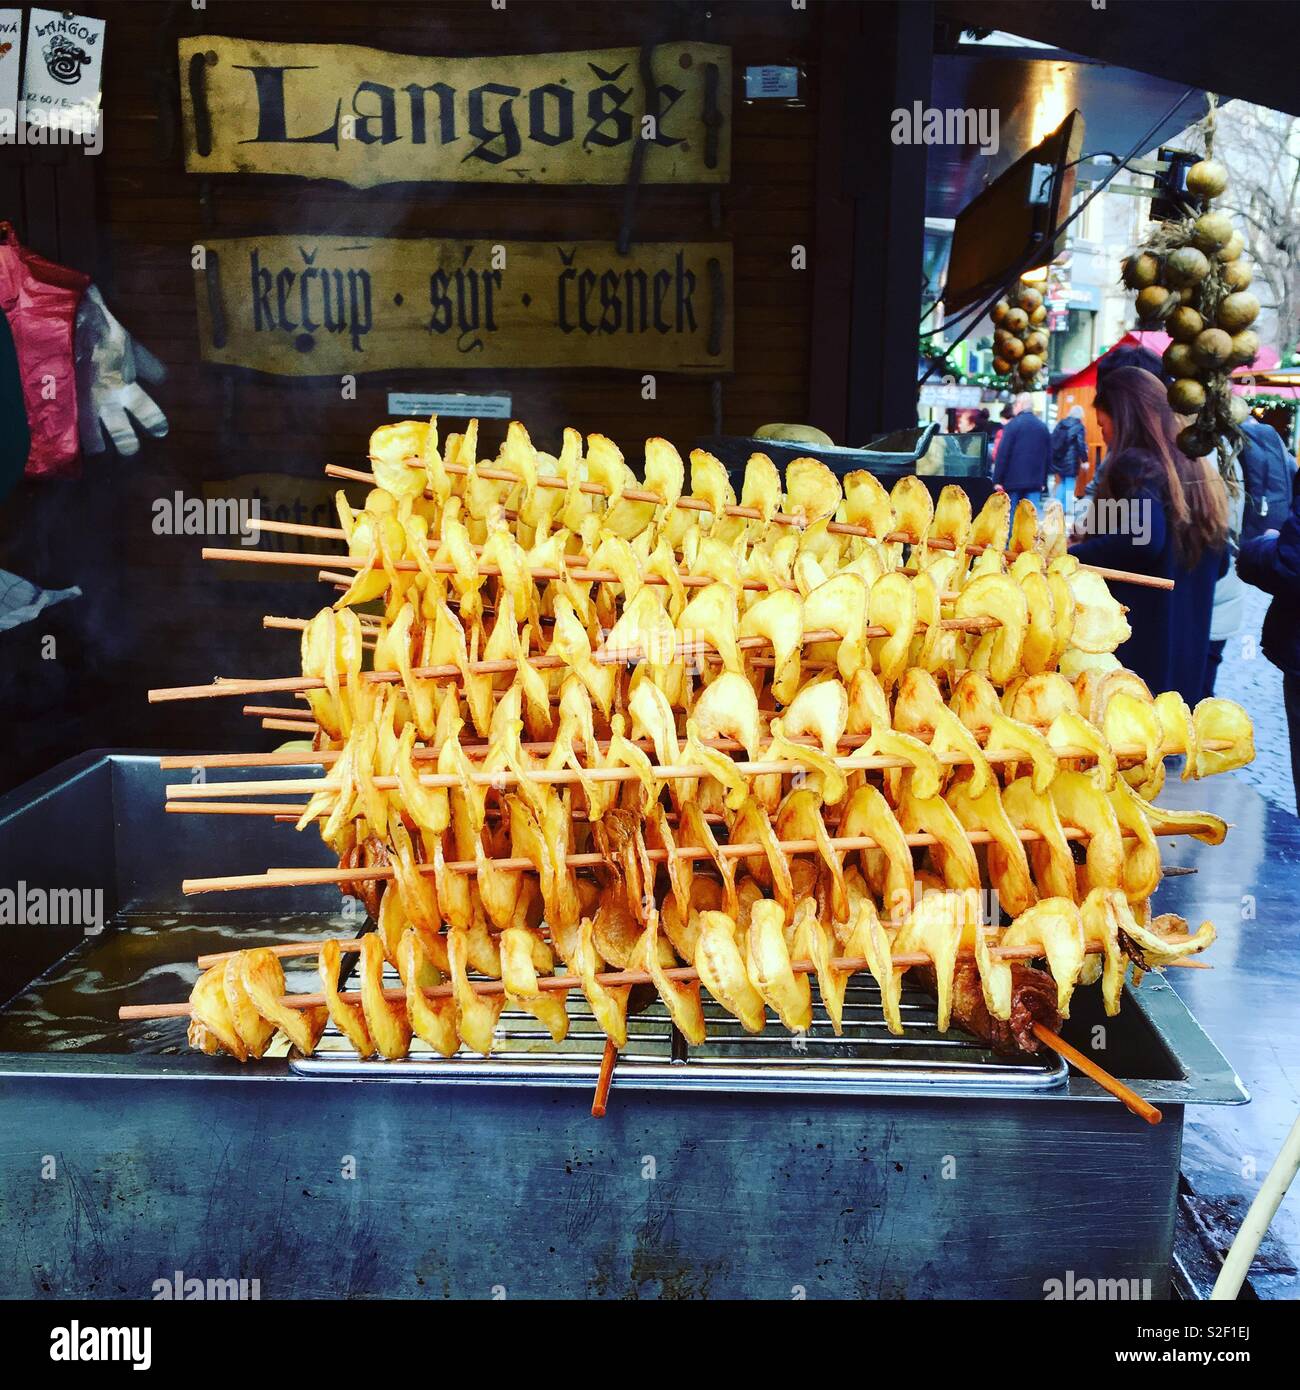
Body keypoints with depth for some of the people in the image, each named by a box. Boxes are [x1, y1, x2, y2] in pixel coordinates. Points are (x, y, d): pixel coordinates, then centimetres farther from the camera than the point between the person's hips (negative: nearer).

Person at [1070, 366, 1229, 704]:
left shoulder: (1135, 464, -12)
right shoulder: (1196, 467, 13)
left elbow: (1143, 539, -30)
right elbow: (1218, 560, 17)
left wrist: (1069, 557, -21)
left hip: (1137, 636, -8)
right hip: (1189, 638, 9)